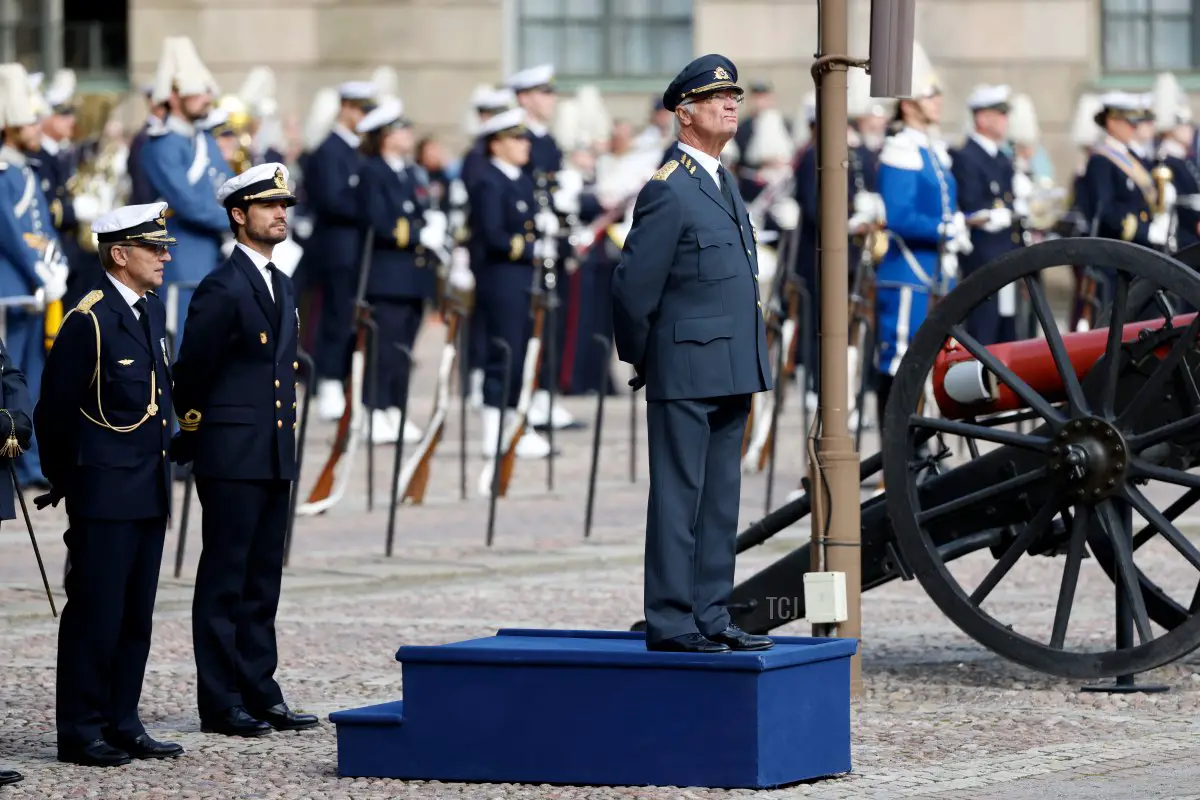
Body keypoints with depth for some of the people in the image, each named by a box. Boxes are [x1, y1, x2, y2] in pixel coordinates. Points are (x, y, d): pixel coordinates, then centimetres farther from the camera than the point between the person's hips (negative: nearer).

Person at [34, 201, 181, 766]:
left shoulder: (152, 312, 12)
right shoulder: (89, 321, -14)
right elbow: (55, 411, -10)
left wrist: (158, 467, 16)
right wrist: (65, 481, -3)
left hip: (148, 492, 8)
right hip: (104, 493, -8)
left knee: (135, 618, 11)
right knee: (95, 614, -3)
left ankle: (122, 725, 18)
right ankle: (80, 734, 2)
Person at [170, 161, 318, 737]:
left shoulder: (282, 286, 15)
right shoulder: (222, 288, -12)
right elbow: (192, 371, -9)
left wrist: (285, 423, 15)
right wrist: (191, 434, 1)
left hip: (275, 456, 8)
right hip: (232, 456, -8)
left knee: (262, 581, 11)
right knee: (224, 580, -2)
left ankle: (260, 694, 16)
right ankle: (220, 704, 0)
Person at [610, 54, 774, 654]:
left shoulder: (722, 182, 16)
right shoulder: (669, 189, -13)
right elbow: (632, 287, -13)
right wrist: (640, 362, -1)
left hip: (731, 376, 9)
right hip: (685, 377, -9)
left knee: (720, 503, 11)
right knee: (678, 499, -5)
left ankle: (710, 617, 16)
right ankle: (670, 623, -2)